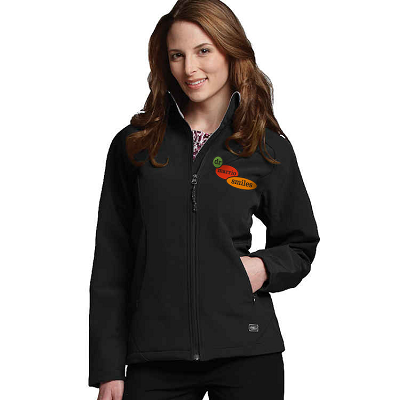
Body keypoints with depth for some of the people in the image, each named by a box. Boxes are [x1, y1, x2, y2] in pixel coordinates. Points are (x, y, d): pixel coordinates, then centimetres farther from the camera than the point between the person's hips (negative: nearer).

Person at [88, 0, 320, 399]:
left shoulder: (269, 148, 4)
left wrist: (265, 267, -7)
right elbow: (111, 264, 5)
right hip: (155, 359, 0)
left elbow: (300, 246, 16)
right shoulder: (134, 145, 4)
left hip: (247, 352, 0)